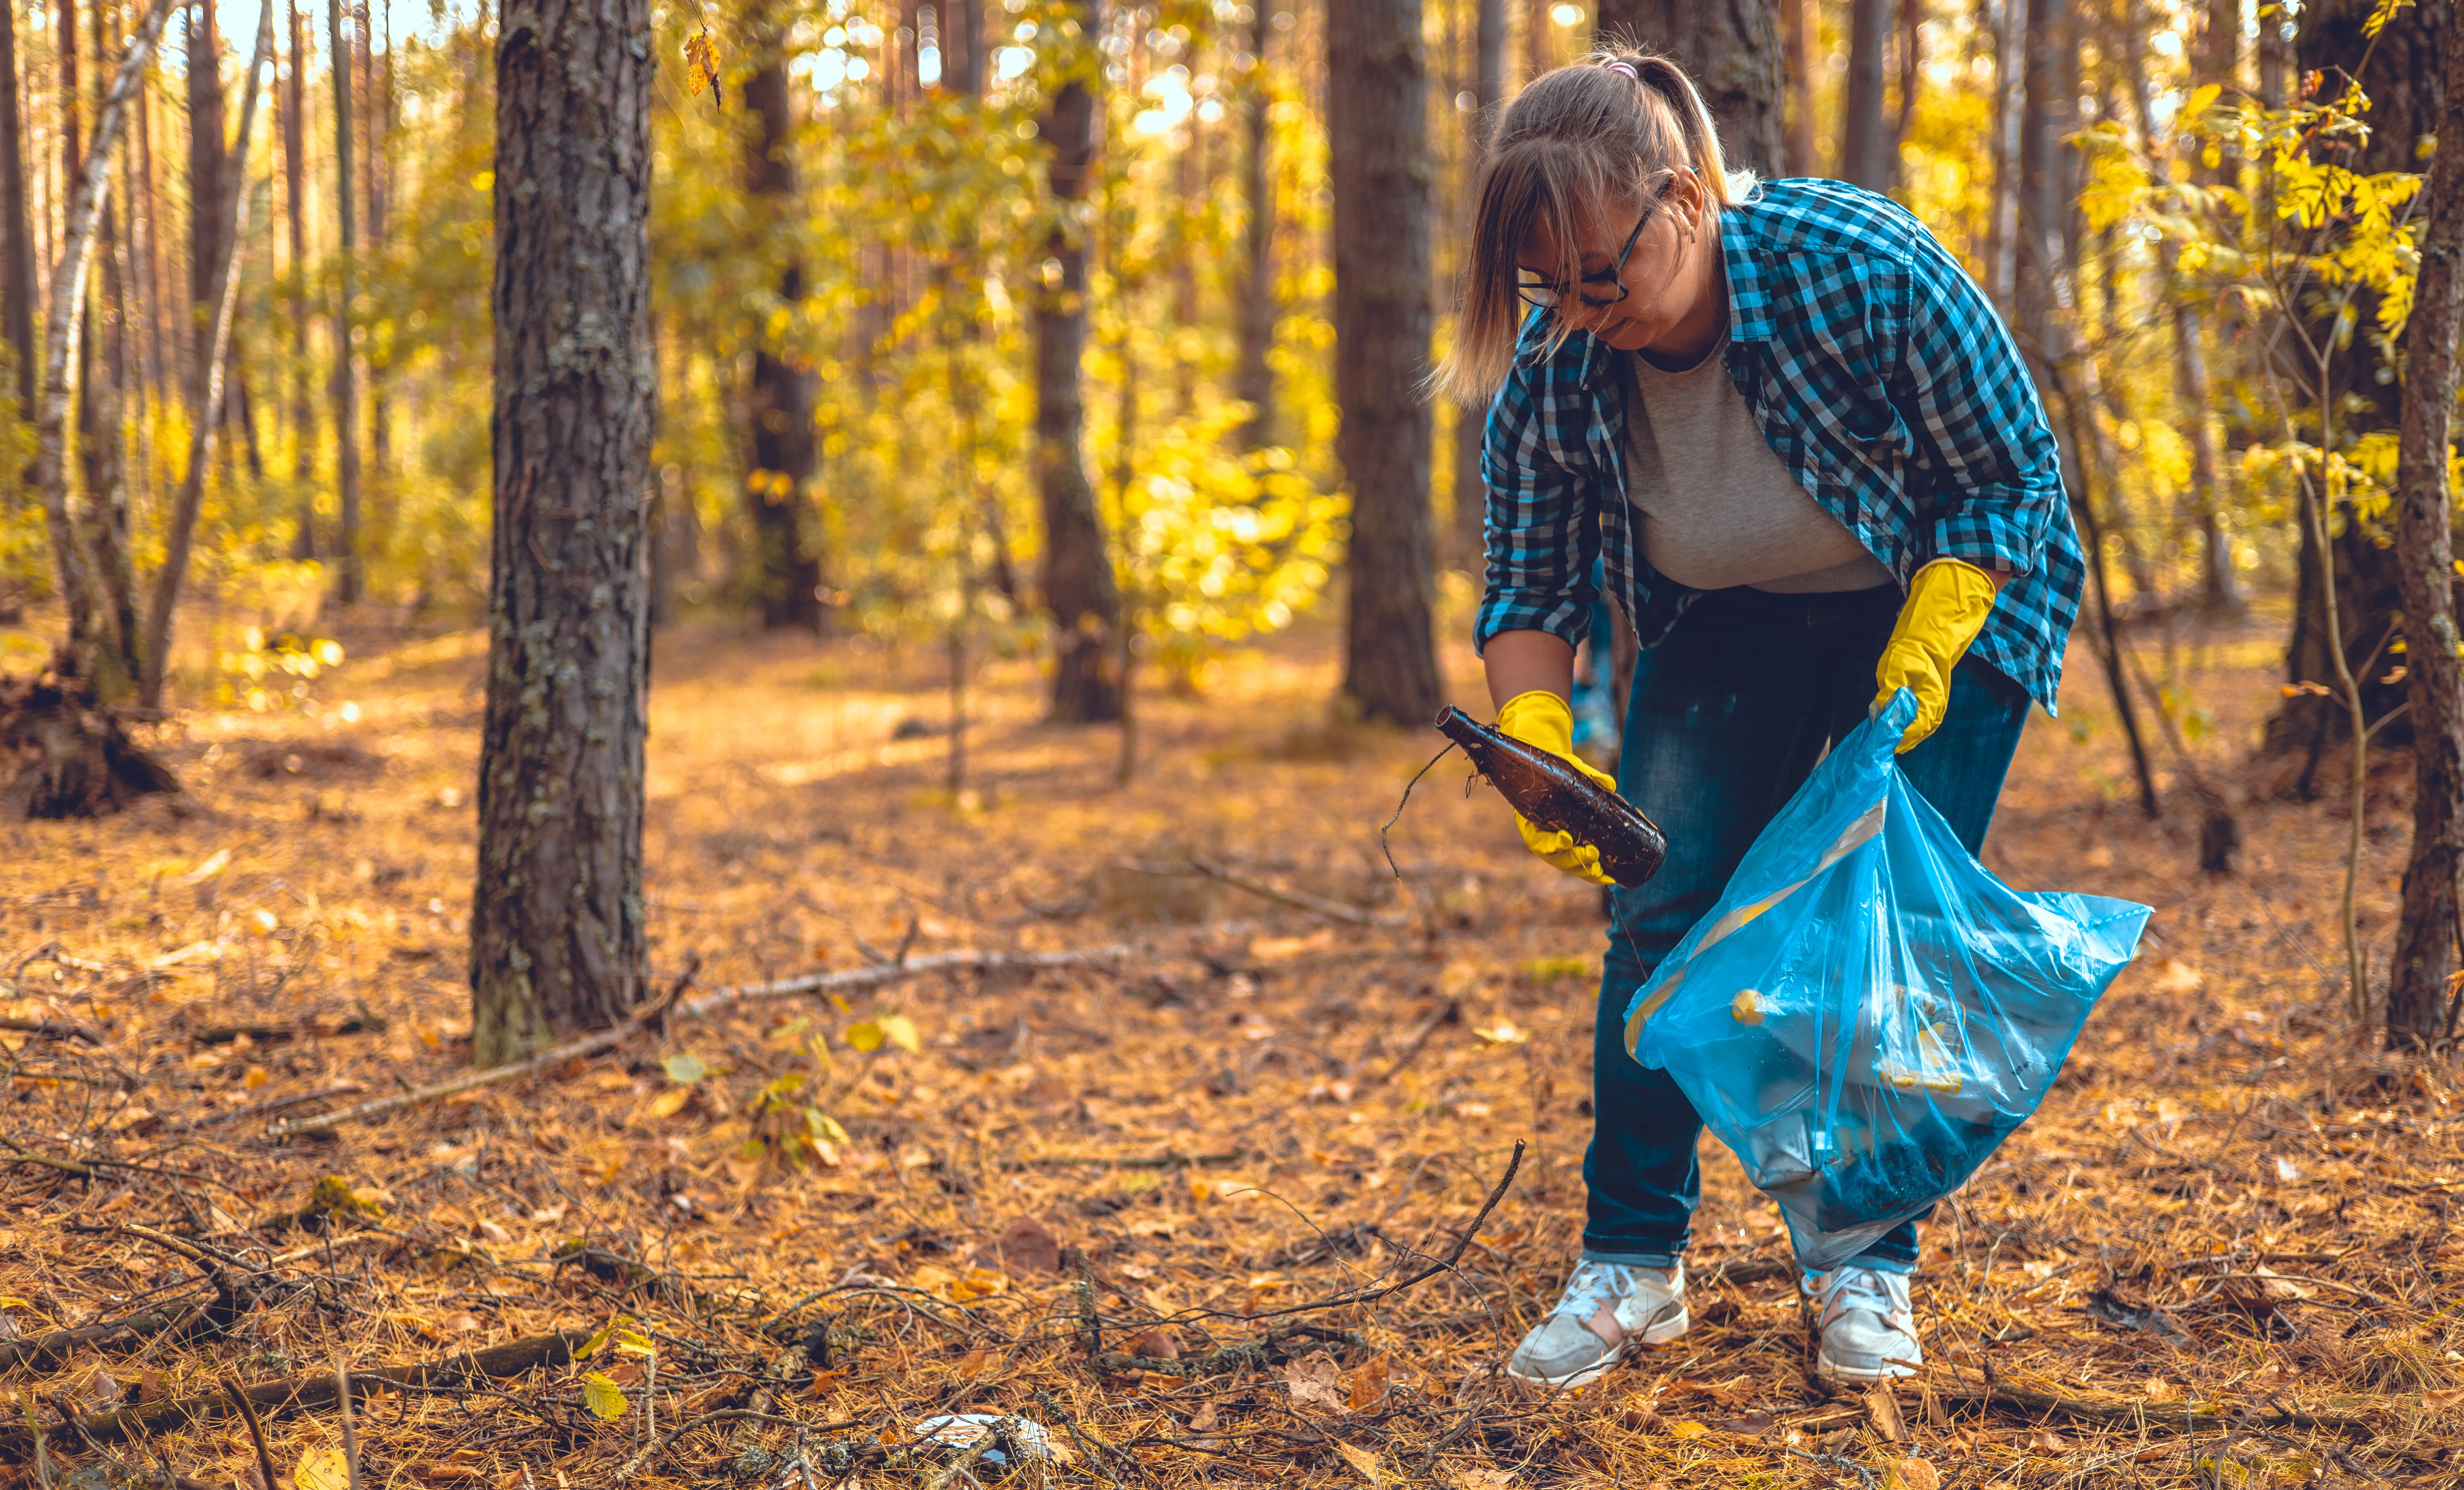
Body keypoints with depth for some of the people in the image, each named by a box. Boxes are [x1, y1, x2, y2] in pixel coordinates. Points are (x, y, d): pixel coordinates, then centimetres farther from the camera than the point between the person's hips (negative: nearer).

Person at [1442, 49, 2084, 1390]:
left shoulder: (1861, 270, -33)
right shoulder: (1553, 363, -22)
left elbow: (2014, 475, -19)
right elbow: (1529, 590, -10)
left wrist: (1920, 661, -29)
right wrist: (1538, 758, -26)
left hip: (1948, 607, -3)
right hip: (1727, 627, 3)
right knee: (1659, 916, -7)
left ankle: (1868, 1266, 7)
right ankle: (1632, 1262, 3)